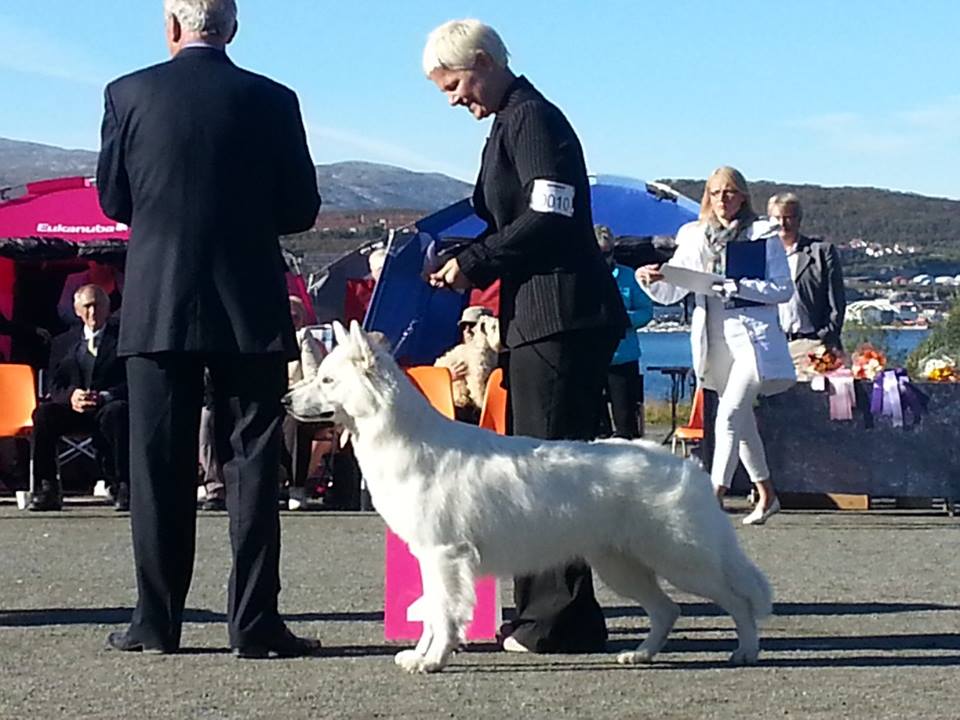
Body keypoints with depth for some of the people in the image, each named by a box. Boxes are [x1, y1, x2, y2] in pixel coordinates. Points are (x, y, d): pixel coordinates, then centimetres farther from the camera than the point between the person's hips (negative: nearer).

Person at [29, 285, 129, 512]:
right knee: (43, 413, -28)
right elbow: (55, 386, 9)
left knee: (116, 412, -38)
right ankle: (47, 489, -24)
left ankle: (122, 487, -32)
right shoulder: (63, 343, 18)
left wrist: (105, 397, -21)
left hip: (109, 406, -3)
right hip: (73, 409, 3)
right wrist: (70, 396, -16)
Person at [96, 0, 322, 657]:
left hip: (157, 305, 0)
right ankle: (255, 622, 2)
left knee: (160, 465, 6)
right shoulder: (272, 101, -1)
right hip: (250, 307, 0)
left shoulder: (129, 95, 0)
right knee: (252, 463, 3)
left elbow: (112, 199, 7)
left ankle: (158, 621, 8)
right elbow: (301, 209, 3)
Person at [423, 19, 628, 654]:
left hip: (559, 318, -11)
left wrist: (473, 262, -12)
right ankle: (545, 613, 17)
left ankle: (562, 619, -7)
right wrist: (468, 263, 10)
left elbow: (549, 220, -19)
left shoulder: (531, 119, -9)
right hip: (539, 318, 11)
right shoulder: (514, 120, 21)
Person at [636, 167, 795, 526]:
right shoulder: (696, 238, 11)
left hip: (753, 337, -5)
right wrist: (652, 279, -13)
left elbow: (783, 288, -4)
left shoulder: (764, 237, 0)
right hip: (715, 342, 5)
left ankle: (714, 494, -23)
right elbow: (670, 292, 9)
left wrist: (738, 287, -15)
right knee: (742, 420, 13)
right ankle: (766, 493, 27)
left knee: (729, 415, -18)